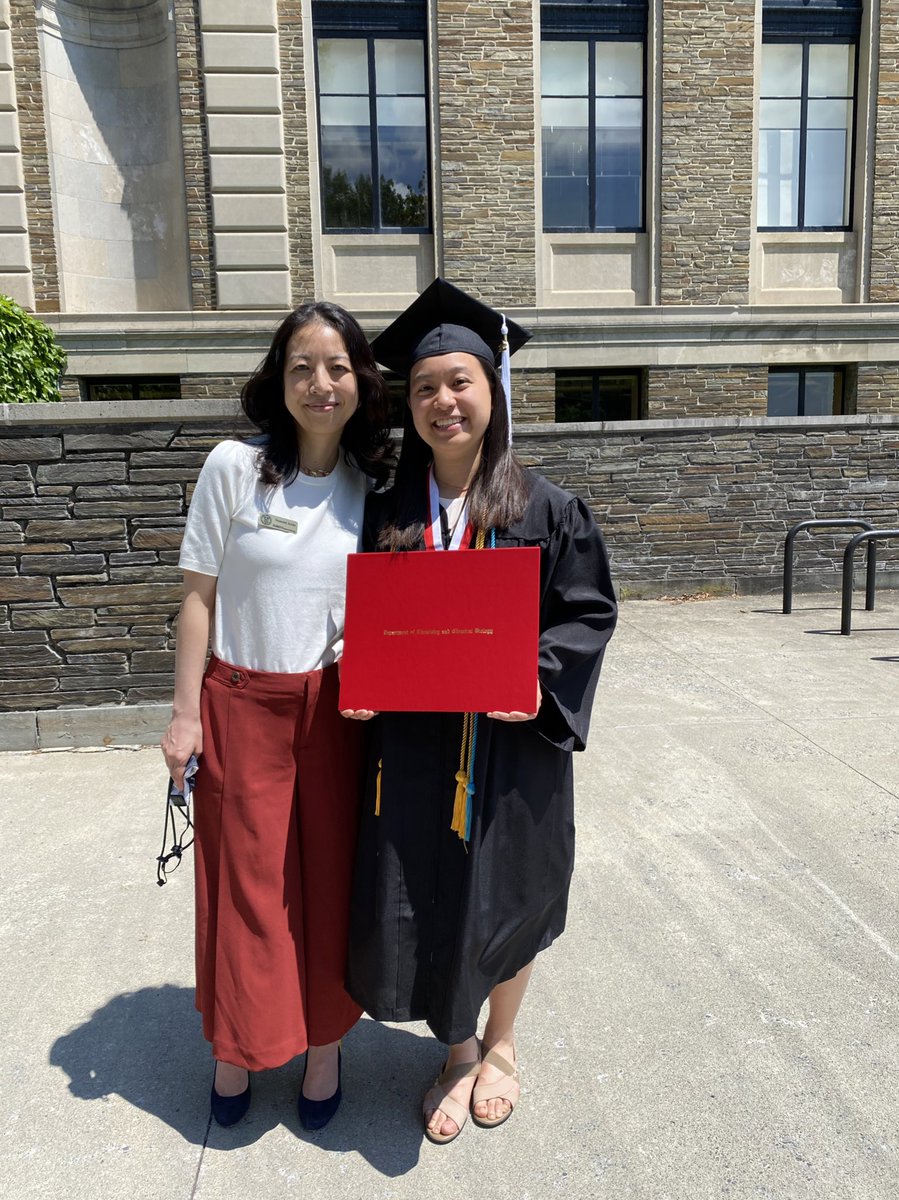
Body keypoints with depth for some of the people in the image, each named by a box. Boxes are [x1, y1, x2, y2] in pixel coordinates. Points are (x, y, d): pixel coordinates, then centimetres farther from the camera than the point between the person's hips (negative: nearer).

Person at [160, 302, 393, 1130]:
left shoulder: (376, 487, 2)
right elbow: (199, 597, -3)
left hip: (338, 710, 2)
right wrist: (185, 713, -5)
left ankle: (324, 1041, 33)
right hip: (243, 706, -1)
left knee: (330, 876, 11)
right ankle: (240, 1042, 34)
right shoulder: (234, 467, -5)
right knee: (247, 881, 9)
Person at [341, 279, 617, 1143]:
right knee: (421, 899, 10)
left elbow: (588, 611, -4)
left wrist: (539, 681, -19)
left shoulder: (545, 510, -6)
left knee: (505, 896, 14)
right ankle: (459, 1051, 38)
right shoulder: (387, 511, 1)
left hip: (511, 740, -1)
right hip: (411, 742, 2)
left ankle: (500, 1044, 44)